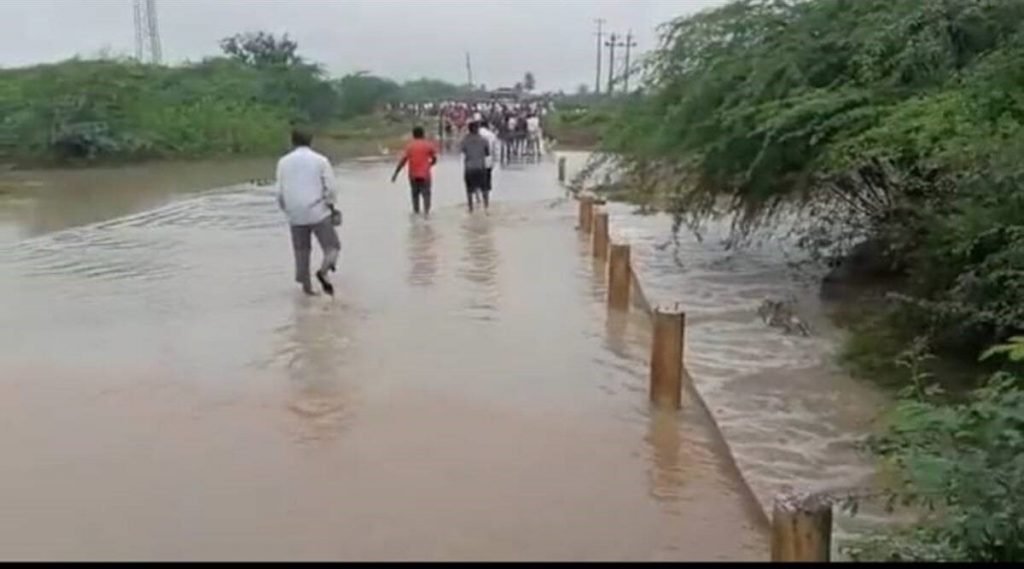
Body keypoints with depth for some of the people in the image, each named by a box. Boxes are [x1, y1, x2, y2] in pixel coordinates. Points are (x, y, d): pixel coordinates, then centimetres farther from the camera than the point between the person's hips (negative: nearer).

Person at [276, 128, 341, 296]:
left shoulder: (283, 162, 5)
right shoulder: (320, 160, -1)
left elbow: (280, 191, 6)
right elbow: (331, 188, -4)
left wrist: (286, 210, 21)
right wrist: (330, 205, 13)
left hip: (296, 215, 3)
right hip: (319, 212, -3)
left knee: (301, 250, 14)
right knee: (332, 246, 4)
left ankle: (306, 285, 14)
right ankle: (323, 271, -21)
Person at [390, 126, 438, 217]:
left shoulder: (410, 145, 0)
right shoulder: (428, 144, 0)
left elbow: (403, 160, -7)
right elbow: (434, 159, 2)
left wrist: (396, 173, -6)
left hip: (413, 175, 2)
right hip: (425, 174, -2)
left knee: (415, 194, 15)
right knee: (426, 193, -1)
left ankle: (416, 212, 17)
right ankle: (426, 212, -17)